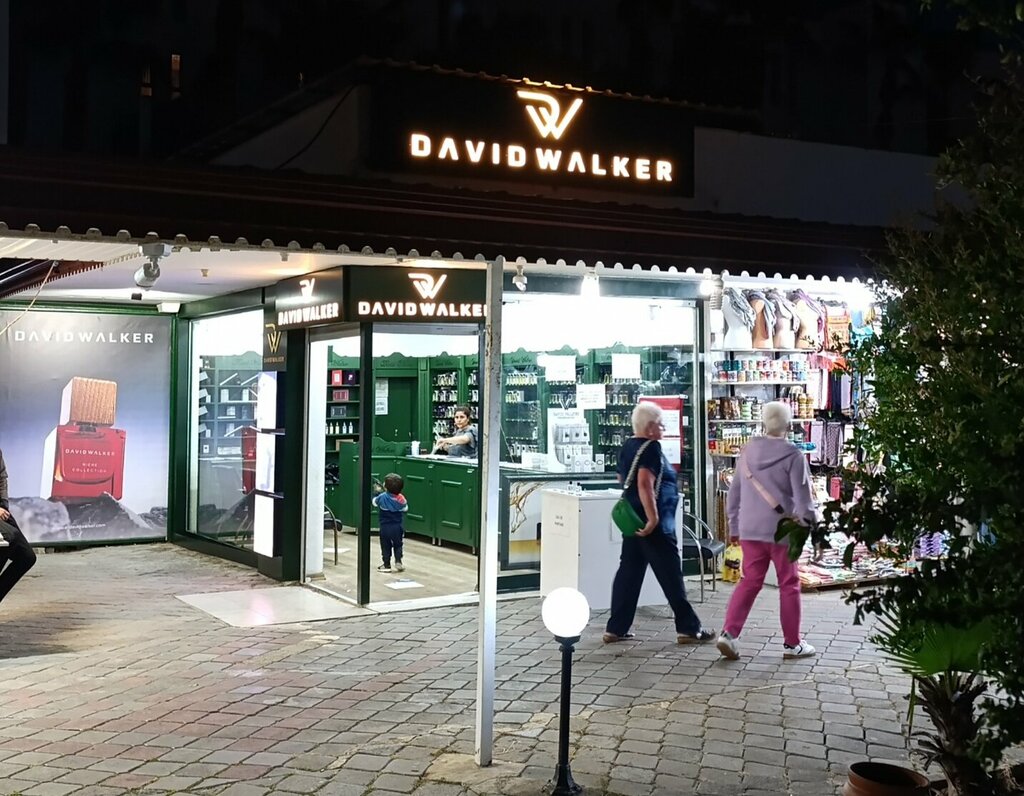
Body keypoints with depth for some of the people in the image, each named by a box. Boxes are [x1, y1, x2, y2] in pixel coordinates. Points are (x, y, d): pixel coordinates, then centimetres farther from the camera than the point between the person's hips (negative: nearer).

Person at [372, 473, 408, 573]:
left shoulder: (382, 497, -14)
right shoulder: (401, 499, -13)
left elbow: (374, 502, 6)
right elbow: (405, 509, 3)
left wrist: (377, 492, 19)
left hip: (385, 527, -1)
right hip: (397, 527, 1)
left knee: (385, 546, 8)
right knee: (398, 545, 18)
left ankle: (386, 565, 10)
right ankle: (398, 562, 9)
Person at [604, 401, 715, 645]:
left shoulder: (628, 446, 11)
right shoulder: (651, 447, -16)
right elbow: (645, 483, -28)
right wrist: (653, 518, -28)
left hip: (633, 521, 9)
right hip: (653, 524, -9)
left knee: (629, 572, 10)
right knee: (670, 574, 0)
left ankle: (615, 629, 12)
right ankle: (688, 628, 8)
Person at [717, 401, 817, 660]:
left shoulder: (748, 451, 5)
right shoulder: (793, 455, -11)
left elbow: (735, 491, 11)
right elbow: (803, 496, -12)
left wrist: (734, 525, 20)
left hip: (750, 529, 4)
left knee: (749, 582, 10)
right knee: (789, 585, 9)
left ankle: (729, 633, -4)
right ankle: (792, 643, 17)